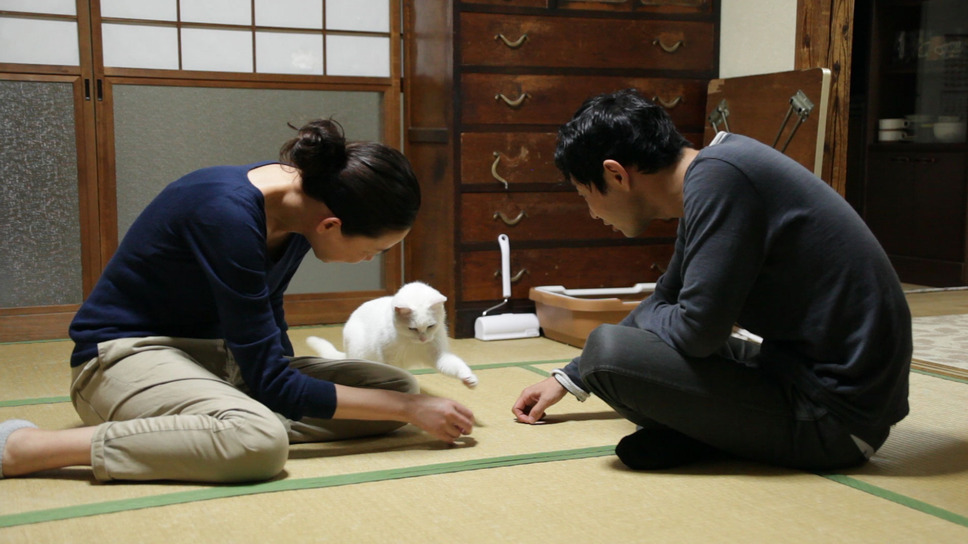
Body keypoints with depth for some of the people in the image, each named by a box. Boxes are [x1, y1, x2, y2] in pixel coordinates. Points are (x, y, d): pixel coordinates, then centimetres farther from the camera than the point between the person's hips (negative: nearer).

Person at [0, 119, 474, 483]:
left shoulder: (305, 202, -5)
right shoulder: (227, 214, -29)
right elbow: (272, 384, -26)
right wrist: (409, 410, -21)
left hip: (214, 354, 8)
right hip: (128, 352, -8)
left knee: (399, 386, -6)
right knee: (259, 442, -40)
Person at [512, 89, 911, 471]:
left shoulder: (717, 177, -18)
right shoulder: (706, 175, 11)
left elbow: (697, 330, -23)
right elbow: (666, 301, 24)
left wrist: (644, 317, 1)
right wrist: (568, 379, 30)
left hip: (836, 415, -10)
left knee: (610, 349, -20)